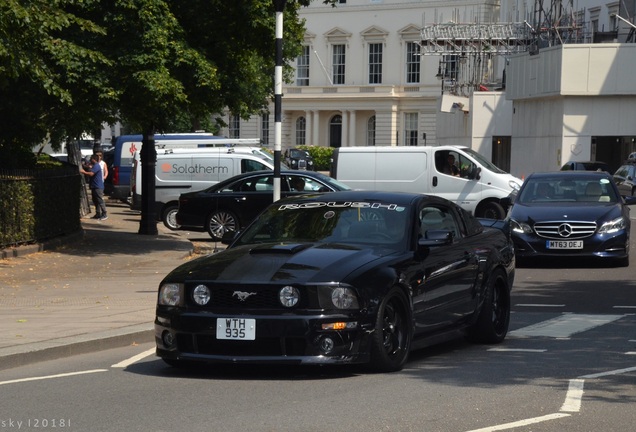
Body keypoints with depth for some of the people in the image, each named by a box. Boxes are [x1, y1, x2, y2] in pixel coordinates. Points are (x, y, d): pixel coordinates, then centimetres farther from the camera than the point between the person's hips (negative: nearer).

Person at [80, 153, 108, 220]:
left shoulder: (96, 166, -16)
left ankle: (104, 214, -9)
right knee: (95, 200, 14)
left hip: (98, 187, -11)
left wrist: (83, 172, -13)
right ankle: (98, 214, 19)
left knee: (100, 201, -10)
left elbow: (91, 174, -25)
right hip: (94, 186, 11)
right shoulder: (94, 166, 18)